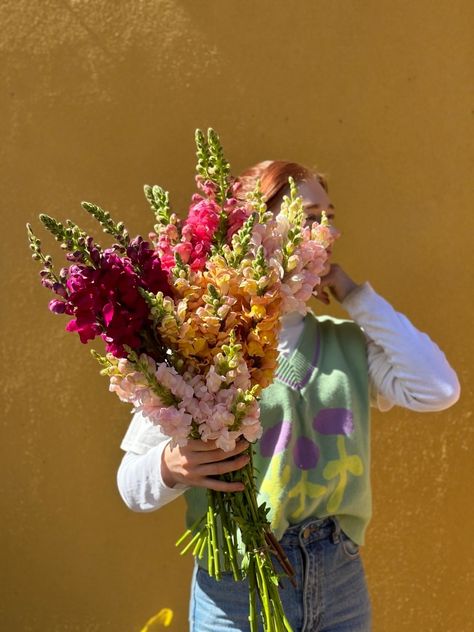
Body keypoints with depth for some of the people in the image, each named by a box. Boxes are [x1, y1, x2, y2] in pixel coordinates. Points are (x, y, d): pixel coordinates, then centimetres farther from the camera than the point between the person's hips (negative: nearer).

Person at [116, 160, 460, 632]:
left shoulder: (348, 342, 5)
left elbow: (439, 390, -9)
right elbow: (133, 483, -4)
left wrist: (357, 296, -4)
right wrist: (171, 467, -28)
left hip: (342, 580, 4)